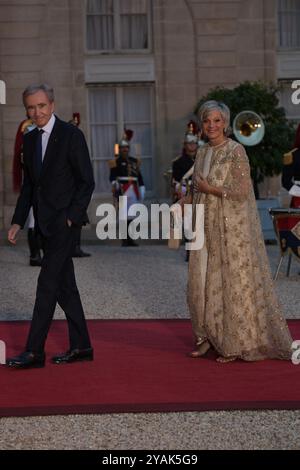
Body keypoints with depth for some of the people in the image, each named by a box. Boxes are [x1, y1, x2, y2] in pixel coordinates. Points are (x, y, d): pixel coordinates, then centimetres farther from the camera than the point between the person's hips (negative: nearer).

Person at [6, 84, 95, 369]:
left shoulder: (71, 135, -7)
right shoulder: (29, 140, 13)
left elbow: (87, 181, -8)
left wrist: (71, 217, -14)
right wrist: (18, 222, 10)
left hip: (63, 220, -7)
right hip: (44, 223, 7)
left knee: (47, 284, -10)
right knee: (64, 285, 11)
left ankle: (34, 352, -9)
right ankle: (81, 346, 18)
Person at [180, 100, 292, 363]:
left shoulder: (236, 151, -11)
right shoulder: (202, 153, 12)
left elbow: (242, 191, -17)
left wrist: (209, 188, -14)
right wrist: (187, 201, 2)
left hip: (232, 228, -7)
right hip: (207, 228, 7)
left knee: (234, 281, -1)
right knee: (203, 281, 8)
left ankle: (237, 343, 8)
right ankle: (210, 336, 21)